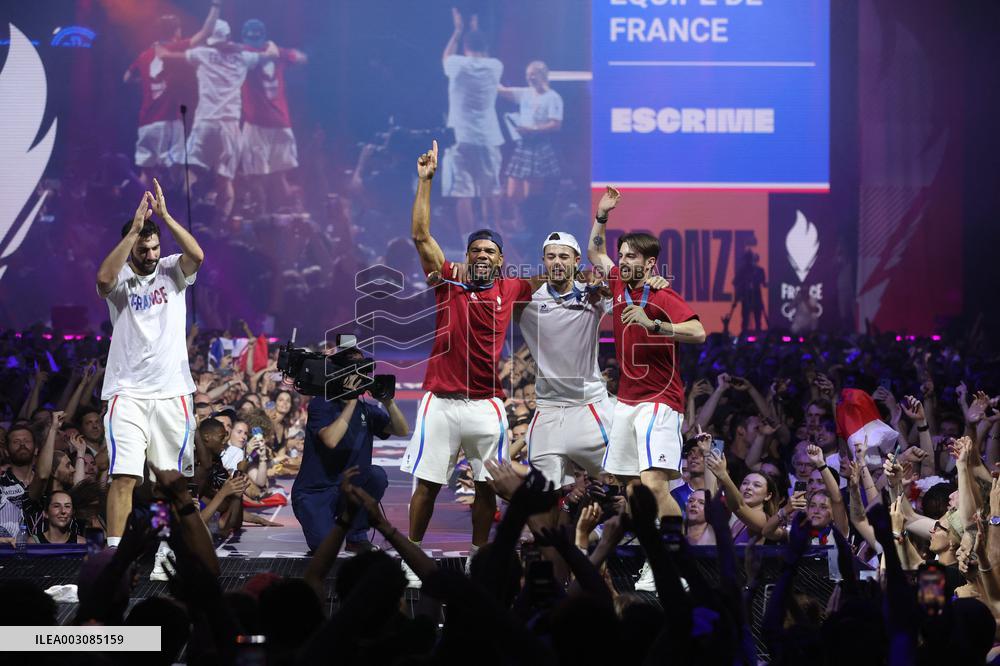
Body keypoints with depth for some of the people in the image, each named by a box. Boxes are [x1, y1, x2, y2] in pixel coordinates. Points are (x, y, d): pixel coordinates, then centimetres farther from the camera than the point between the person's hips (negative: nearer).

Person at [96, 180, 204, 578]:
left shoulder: (172, 272, 6)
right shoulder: (120, 279, 2)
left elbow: (197, 255, -14)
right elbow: (103, 278, -23)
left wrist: (164, 216, -20)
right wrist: (135, 228, -24)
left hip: (172, 391, 2)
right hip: (128, 392, -2)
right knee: (124, 477, -12)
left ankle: (163, 554, 17)